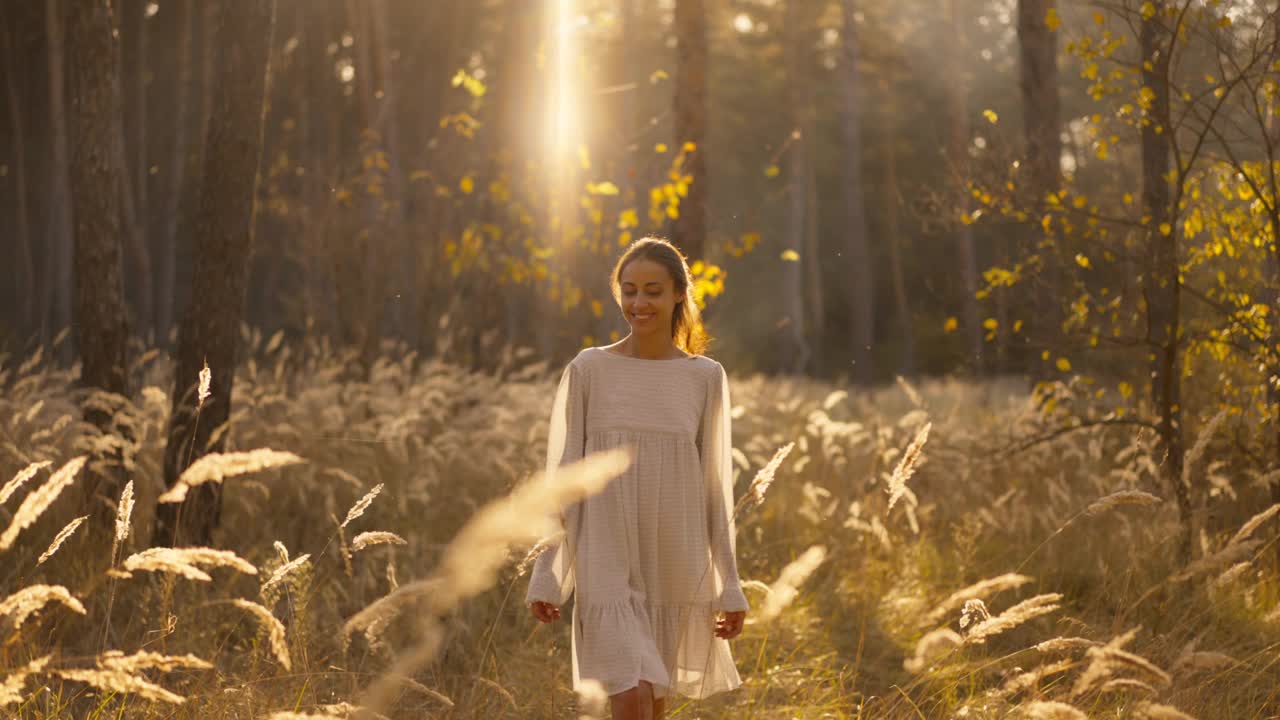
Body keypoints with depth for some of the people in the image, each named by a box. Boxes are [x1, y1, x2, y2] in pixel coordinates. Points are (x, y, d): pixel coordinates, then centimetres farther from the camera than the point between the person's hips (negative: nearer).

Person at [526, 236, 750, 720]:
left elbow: (715, 486, 6)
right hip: (608, 567, -2)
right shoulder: (588, 370, -1)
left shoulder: (705, 378, 3)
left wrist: (730, 586, 6)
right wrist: (547, 577, -1)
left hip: (676, 567, 2)